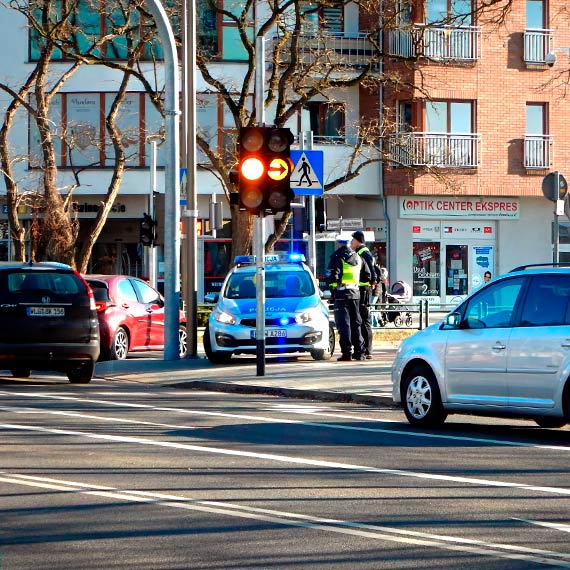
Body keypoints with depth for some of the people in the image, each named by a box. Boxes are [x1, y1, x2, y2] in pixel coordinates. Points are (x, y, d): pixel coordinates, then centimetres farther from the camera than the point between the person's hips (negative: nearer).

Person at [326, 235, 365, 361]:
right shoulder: (357, 257, 12)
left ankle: (347, 352, -9)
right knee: (356, 323, 13)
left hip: (341, 293, -6)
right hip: (355, 293, 6)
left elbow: (332, 276, -14)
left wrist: (331, 287, 2)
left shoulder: (337, 257, -9)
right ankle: (359, 352, 14)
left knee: (343, 323, -4)